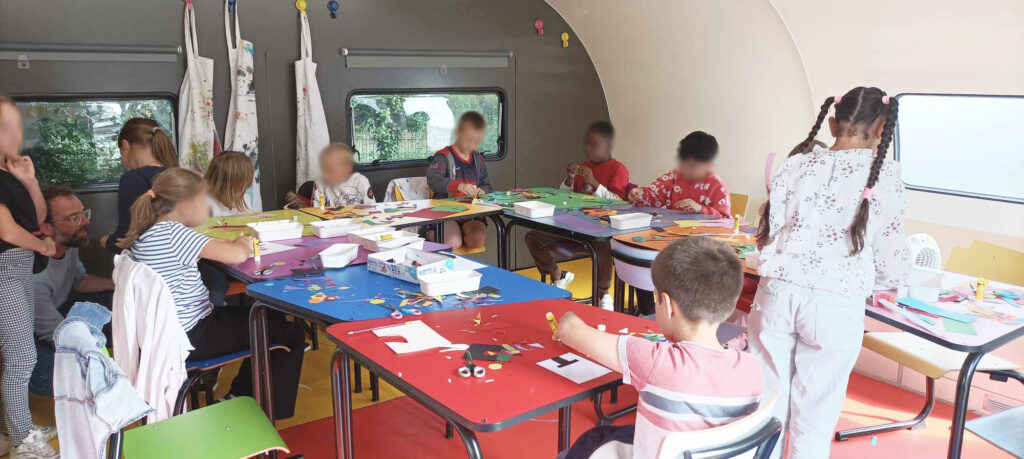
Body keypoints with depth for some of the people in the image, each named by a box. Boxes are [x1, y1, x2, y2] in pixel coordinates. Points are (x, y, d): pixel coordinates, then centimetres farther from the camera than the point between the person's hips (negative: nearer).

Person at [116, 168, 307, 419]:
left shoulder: (147, 233, 7)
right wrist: (242, 244, -8)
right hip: (193, 337, -10)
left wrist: (235, 243, 0)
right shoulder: (173, 232, -21)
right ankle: (271, 411, 10)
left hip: (173, 331, 10)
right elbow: (237, 256, -29)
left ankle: (237, 397, 28)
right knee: (292, 333, -1)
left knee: (266, 319, 26)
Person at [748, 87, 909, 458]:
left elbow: (768, 234, 6)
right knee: (814, 420, 12)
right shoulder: (886, 176, -1)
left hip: (778, 292, 2)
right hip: (836, 305, -2)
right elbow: (891, 268, 1)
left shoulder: (796, 164, 5)